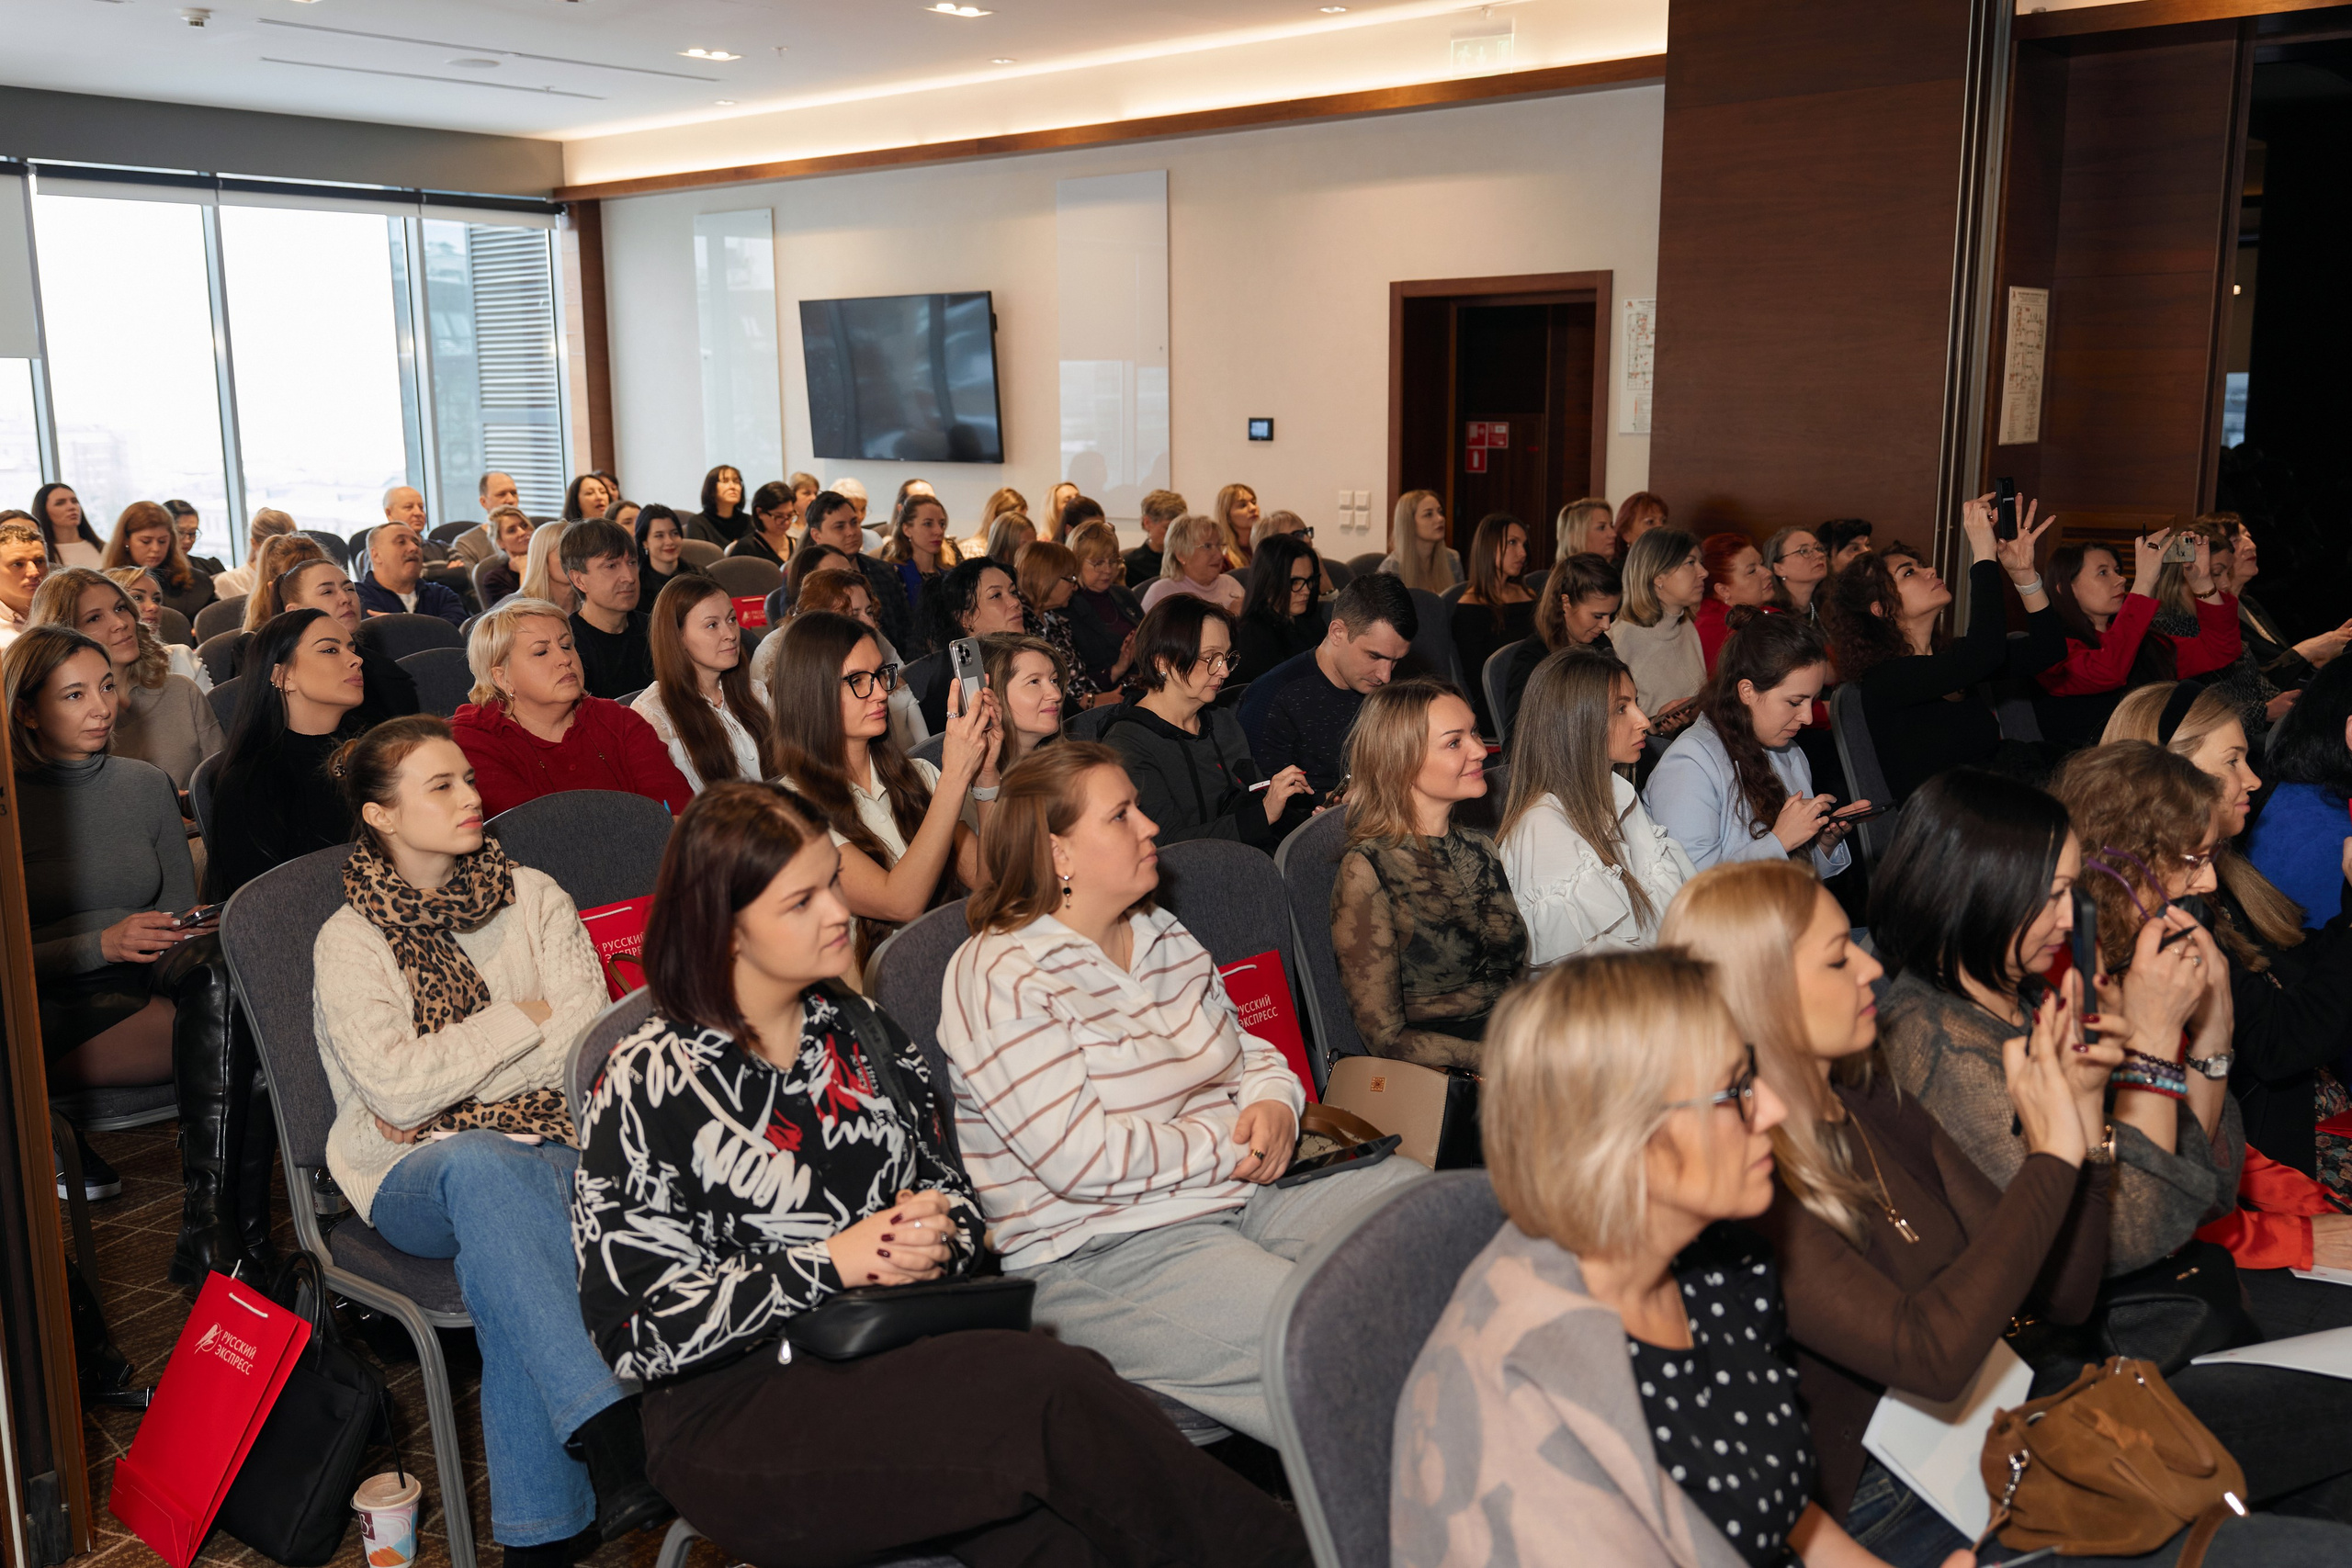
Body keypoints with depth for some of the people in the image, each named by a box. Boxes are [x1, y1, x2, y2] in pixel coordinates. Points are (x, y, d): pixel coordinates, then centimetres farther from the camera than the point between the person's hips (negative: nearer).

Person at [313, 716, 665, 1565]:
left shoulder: (533, 897, 11)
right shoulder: (348, 941, 3)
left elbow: (591, 1040, 0)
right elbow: (397, 1088, -11)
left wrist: (443, 1096, -5)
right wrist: (524, 1019, -4)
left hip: (548, 1147, 1)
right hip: (414, 1179, -1)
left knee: (507, 1265, -35)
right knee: (484, 1165, -39)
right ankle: (610, 1432, -46)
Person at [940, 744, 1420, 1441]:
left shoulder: (1166, 938, 15)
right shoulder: (998, 978, -12)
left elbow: (1248, 1047, 25)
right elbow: (1083, 1160, -19)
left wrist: (1274, 1103, 0)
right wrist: (1234, 1146, -12)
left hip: (1242, 1197, 9)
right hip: (1101, 1251, -9)